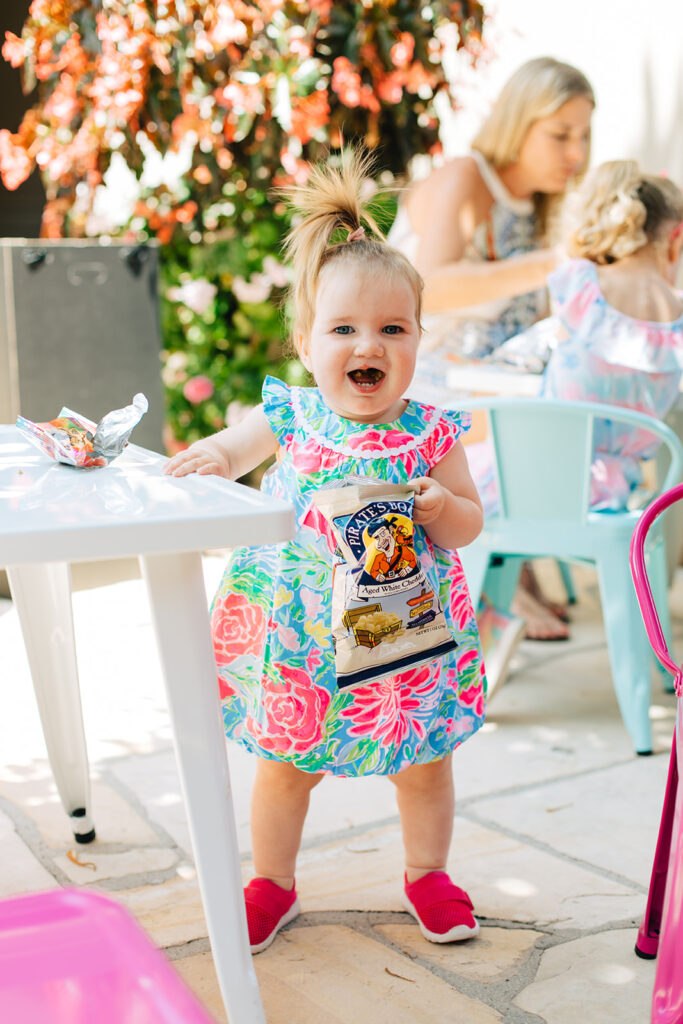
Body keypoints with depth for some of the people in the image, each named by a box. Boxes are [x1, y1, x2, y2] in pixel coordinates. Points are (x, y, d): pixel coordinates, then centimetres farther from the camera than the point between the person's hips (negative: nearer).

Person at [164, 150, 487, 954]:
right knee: (286, 762, 15)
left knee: (424, 759, 16)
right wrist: (212, 456, -18)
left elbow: (470, 525, -4)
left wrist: (442, 508, -26)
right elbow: (231, 449, 4)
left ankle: (427, 872, 42)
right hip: (299, 635, 1)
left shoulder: (431, 434, -10)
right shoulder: (288, 418, -8)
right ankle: (271, 881, 38)